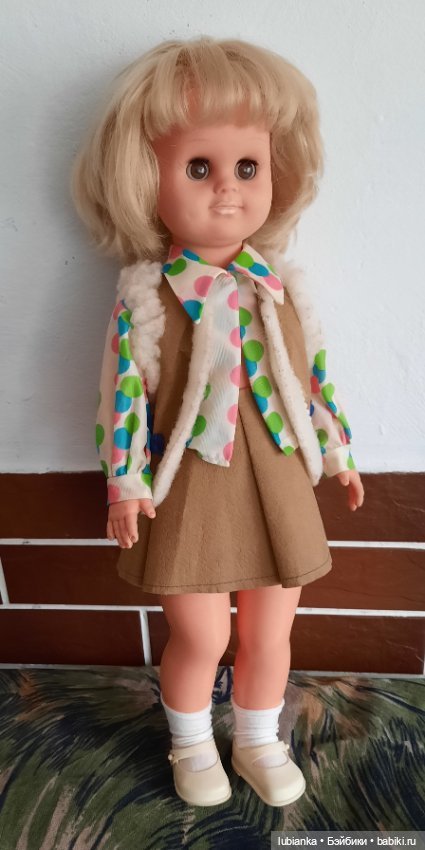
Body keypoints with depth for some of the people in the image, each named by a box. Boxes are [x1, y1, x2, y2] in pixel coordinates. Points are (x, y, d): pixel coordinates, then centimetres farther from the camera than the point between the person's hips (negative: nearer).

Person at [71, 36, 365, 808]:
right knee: (200, 636, 12)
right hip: (191, 491, -3)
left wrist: (337, 453, 12)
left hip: (276, 488, 4)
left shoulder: (281, 284, -1)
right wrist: (126, 484, -11)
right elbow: (125, 394, -10)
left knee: (270, 634, 17)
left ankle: (259, 742, 45)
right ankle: (192, 747, 43)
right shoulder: (145, 295, -12)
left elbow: (315, 375, 7)